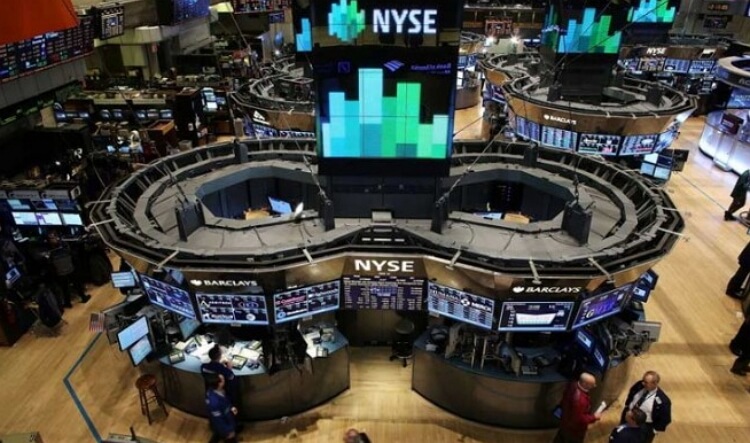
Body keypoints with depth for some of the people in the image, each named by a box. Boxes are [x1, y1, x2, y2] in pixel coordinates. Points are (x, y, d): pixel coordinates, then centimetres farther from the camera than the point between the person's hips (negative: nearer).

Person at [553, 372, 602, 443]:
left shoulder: (573, 385, -17)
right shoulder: (580, 399, -44)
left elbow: (565, 400, 2)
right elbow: (579, 419, -32)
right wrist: (594, 417, -20)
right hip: (574, 428, -8)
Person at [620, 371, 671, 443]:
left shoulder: (662, 400, -25)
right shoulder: (639, 385, -13)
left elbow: (665, 420, -12)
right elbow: (630, 396, 8)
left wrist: (653, 431, -9)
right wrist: (627, 409, 7)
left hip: (645, 426, -4)